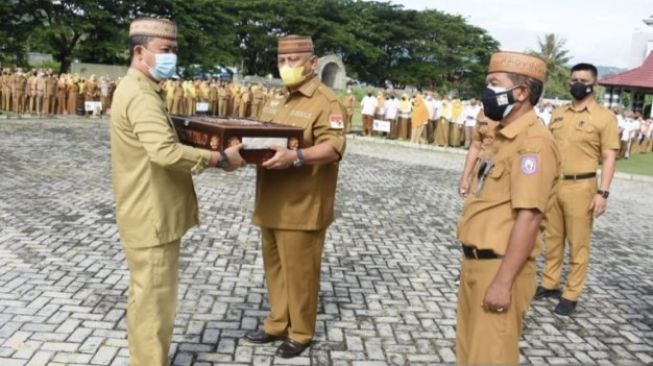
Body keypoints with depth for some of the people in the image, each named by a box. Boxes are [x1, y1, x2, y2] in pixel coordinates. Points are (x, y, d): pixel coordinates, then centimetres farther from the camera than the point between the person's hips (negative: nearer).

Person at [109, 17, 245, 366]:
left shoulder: (137, 90, 14)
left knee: (146, 297, 21)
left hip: (149, 213, 11)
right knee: (154, 301, 0)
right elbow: (166, 152, -34)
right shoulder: (141, 96, -21)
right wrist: (220, 158, -25)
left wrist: (209, 152, 14)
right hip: (152, 217, -11)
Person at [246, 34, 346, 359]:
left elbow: (333, 147, -23)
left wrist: (296, 157, -38)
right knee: (274, 266, 17)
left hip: (302, 206, -8)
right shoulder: (276, 100, 17)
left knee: (299, 271, 3)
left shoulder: (326, 102, -11)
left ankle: (301, 333, 19)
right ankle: (278, 324, 31)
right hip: (271, 202, 8)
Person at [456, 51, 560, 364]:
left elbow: (528, 218, -24)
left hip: (500, 268, -9)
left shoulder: (533, 142, -19)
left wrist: (503, 282, -24)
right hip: (476, 262, 9)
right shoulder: (504, 136, 13)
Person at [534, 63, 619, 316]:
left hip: (581, 187, -5)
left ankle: (571, 295, 13)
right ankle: (549, 284, 28)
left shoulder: (604, 117, -5)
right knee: (552, 238, 15)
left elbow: (609, 157, -8)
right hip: (552, 184, 5)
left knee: (578, 244, 4)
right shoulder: (558, 113, 10)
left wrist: (603, 192, -14)